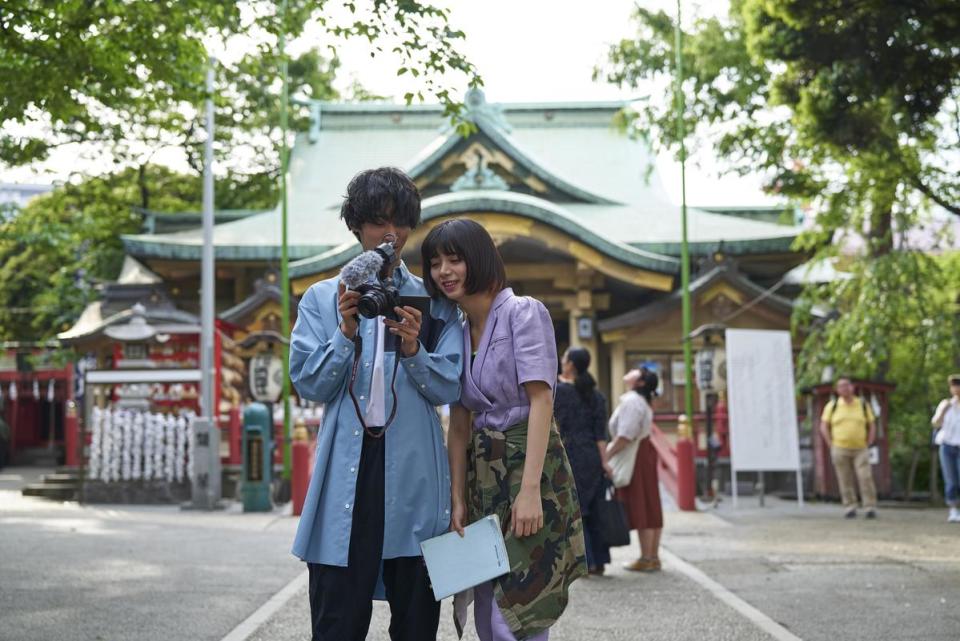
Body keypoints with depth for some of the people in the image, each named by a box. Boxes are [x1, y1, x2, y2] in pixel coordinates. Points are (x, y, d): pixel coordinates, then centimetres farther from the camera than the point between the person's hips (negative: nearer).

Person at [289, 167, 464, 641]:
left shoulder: (434, 302, 9)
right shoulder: (322, 298, 9)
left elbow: (449, 390, 3)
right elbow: (310, 385, 2)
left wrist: (412, 350, -15)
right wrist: (346, 334, -12)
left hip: (414, 473, 1)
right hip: (347, 467, -1)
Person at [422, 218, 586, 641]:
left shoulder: (522, 312, -7)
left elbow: (541, 400, -16)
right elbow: (459, 423, 11)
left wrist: (529, 490, -23)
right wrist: (458, 498, 3)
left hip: (529, 465, -7)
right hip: (482, 476, 7)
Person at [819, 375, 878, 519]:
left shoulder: (863, 405, 8)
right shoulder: (832, 406, 6)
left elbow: (872, 426, 12)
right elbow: (824, 426, 7)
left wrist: (868, 444, 3)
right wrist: (831, 445, -1)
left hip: (860, 449, 0)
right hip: (840, 449, 0)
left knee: (866, 478, -9)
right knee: (845, 481, 1)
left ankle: (870, 508, -6)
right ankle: (849, 508, 7)